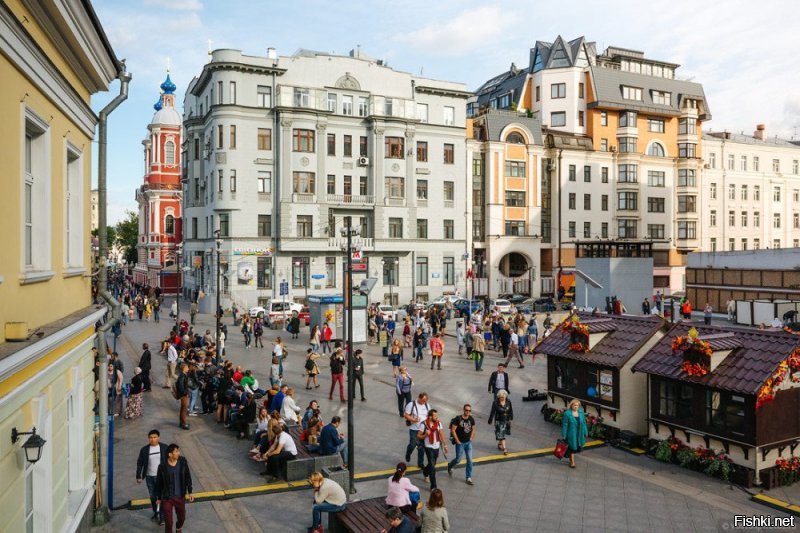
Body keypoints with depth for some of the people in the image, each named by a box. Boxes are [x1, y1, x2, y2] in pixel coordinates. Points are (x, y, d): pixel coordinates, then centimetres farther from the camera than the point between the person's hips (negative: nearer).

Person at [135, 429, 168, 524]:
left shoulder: (164, 448, -8)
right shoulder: (144, 449, -5)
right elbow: (139, 463, 3)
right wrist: (138, 476, 2)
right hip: (149, 477, 2)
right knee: (153, 497, 16)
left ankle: (162, 517, 5)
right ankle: (155, 513, 36)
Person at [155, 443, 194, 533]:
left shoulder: (183, 462, -12)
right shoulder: (162, 466, -17)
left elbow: (188, 478, -1)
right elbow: (159, 483, -4)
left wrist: (190, 492, 0)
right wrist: (159, 498, 4)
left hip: (180, 497, 3)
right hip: (167, 498, -3)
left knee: (182, 517, 20)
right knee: (168, 522, 2)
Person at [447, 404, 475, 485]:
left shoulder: (471, 419, -1)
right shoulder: (458, 419, -15)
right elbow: (453, 430, -12)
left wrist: (471, 438, 6)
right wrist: (457, 441, -10)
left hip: (468, 443, 4)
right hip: (460, 443, -4)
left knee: (470, 460, 0)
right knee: (458, 459, 7)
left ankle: (469, 478, 10)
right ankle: (449, 466, 39)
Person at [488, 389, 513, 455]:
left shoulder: (508, 401, -9)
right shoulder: (496, 403, -18)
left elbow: (511, 410, 6)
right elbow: (492, 412, -12)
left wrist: (511, 417, 15)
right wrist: (490, 420, -7)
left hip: (506, 420, 4)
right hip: (499, 421, -4)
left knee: (503, 433, 19)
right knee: (501, 435, -5)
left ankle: (500, 443, 43)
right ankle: (504, 449, -3)